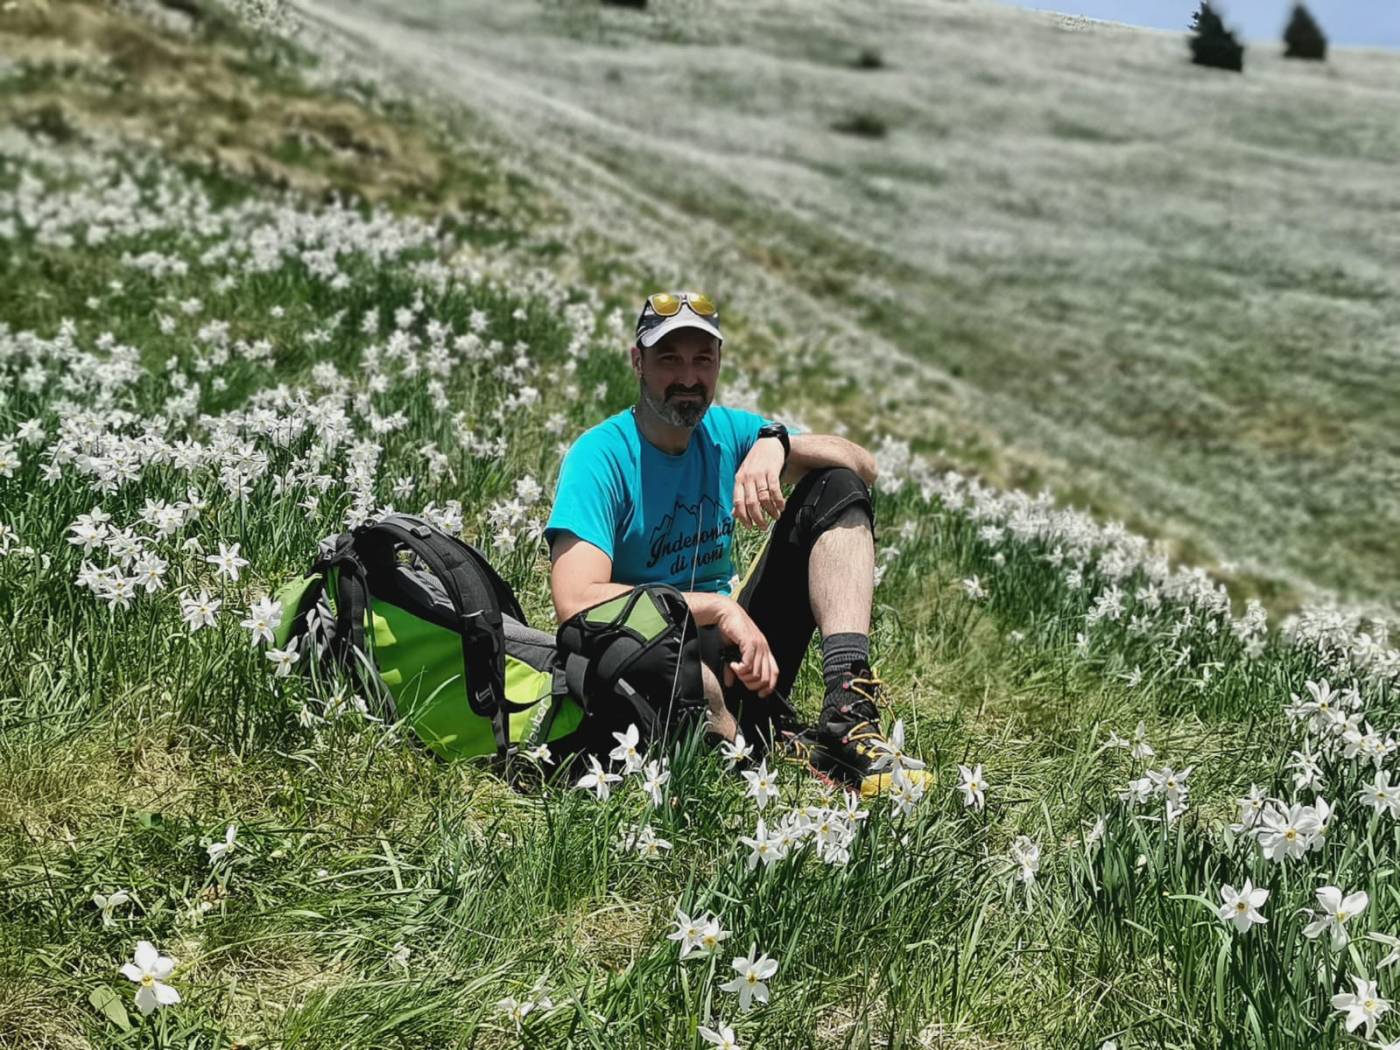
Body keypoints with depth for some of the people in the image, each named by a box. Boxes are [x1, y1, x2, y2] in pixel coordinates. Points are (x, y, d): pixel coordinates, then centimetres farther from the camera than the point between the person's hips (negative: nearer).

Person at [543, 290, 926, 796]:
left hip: (740, 645, 7)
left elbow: (864, 466, 1)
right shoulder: (600, 456, -12)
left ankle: (848, 710, -24)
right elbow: (575, 600, -26)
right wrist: (718, 607, -27)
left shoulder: (728, 432, 6)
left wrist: (778, 442, -19)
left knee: (837, 490, -4)